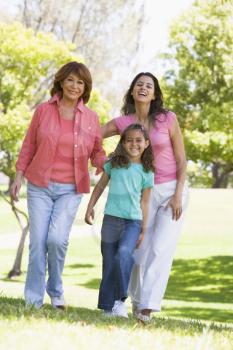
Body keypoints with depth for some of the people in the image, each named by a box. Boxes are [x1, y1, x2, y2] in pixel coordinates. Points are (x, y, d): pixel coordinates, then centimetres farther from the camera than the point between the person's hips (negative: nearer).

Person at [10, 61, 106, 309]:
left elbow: (97, 154, 10)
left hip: (70, 190, 0)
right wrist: (19, 176, 4)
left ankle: (56, 292, 7)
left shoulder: (90, 118, 5)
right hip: (39, 186, 0)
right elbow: (29, 145, 9)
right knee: (38, 242, -4)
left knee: (57, 239, -16)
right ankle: (33, 299, 7)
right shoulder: (44, 110, 4)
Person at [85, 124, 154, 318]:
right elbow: (100, 186, 15)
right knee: (109, 263, 4)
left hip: (133, 221, -2)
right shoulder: (114, 163, 6)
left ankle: (120, 300, -18)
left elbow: (144, 202, 8)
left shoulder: (147, 172, 4)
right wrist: (90, 207, 9)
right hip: (111, 219, 2)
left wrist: (144, 229, 7)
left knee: (123, 254, -25)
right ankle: (108, 306, 12)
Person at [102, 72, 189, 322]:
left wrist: (178, 195, -11)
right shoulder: (122, 123, -2)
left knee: (161, 250, -14)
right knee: (141, 250, 2)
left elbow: (181, 159, -5)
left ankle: (147, 307, -17)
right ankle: (137, 299, 23)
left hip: (172, 190, -2)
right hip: (144, 192, 3)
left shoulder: (168, 119, -8)